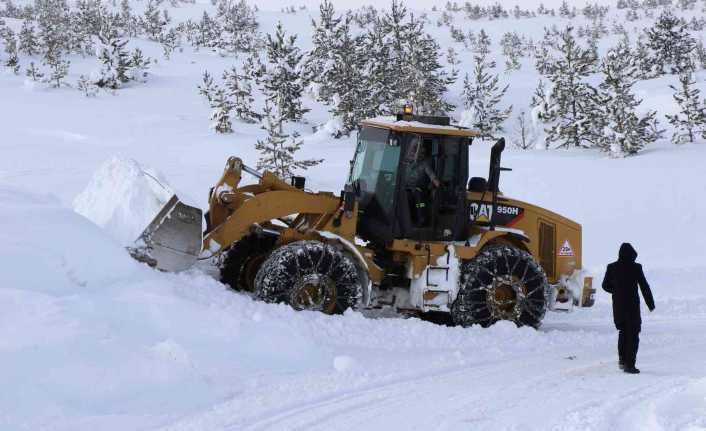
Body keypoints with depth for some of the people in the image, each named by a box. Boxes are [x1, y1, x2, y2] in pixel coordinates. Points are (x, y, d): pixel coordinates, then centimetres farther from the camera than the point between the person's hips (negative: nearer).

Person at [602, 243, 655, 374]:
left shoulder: (612, 267, -1)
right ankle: (629, 364, -4)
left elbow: (606, 286, 8)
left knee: (623, 331, 23)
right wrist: (650, 303, 3)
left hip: (618, 305, 4)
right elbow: (644, 287, -8)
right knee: (633, 334, 1)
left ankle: (622, 359, 21)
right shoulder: (636, 268, -11)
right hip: (632, 305, -4)